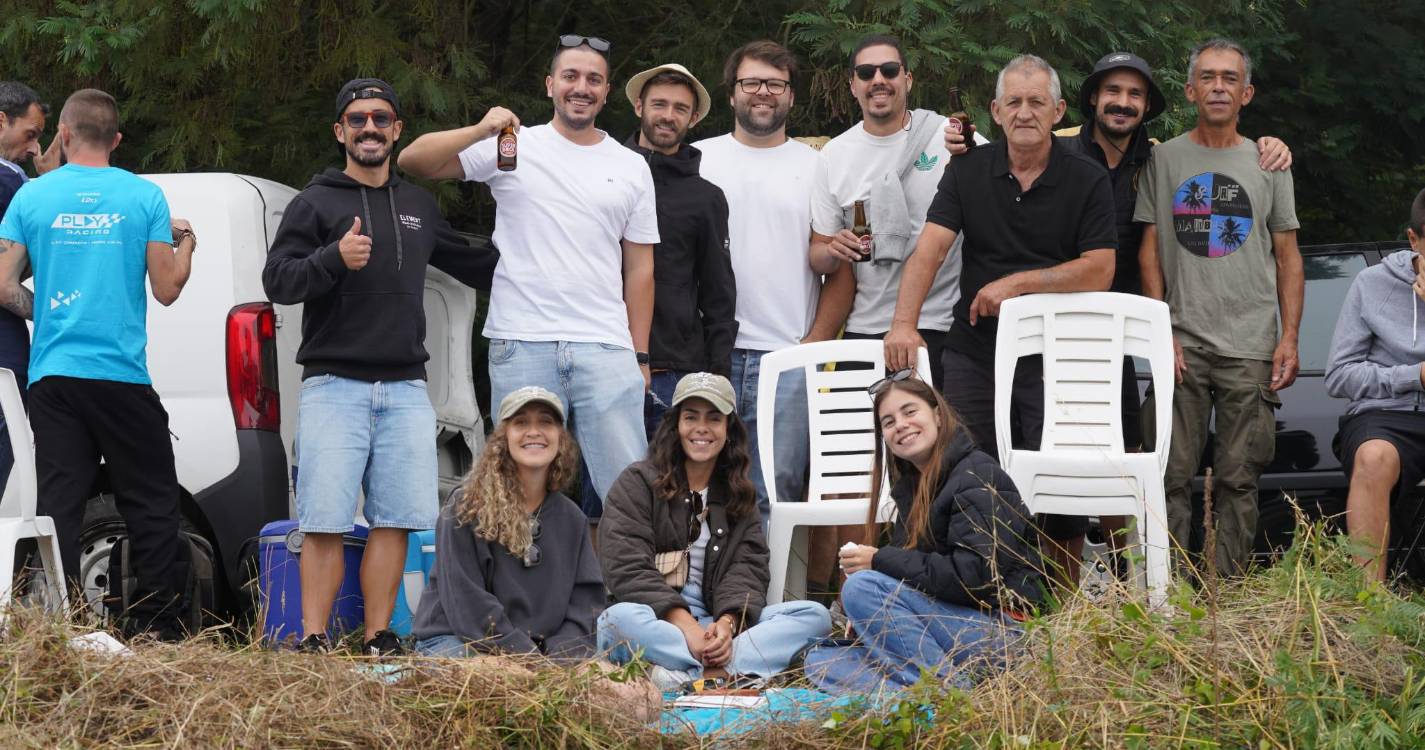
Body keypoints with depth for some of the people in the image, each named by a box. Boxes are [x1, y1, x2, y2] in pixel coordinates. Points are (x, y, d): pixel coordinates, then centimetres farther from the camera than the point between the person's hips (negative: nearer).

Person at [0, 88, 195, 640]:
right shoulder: (144, 196, -2)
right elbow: (167, 289, 0)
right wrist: (185, 244, 19)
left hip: (53, 374, 2)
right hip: (122, 376, -2)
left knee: (59, 504, 3)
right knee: (152, 502, 7)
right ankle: (153, 626, 6)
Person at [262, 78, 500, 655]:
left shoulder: (420, 206, 19)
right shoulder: (315, 203, 4)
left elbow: (473, 264, 31)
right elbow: (277, 281, -6)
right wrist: (334, 258, -22)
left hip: (405, 390, 4)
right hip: (334, 386, -4)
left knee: (397, 519, 0)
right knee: (325, 521, -8)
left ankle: (379, 638, 5)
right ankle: (313, 639, -5)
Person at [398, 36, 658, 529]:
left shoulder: (631, 167, 14)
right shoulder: (514, 147, 6)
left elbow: (639, 268, 15)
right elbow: (412, 162, 0)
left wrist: (640, 355, 8)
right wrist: (480, 131, -16)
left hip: (606, 351, 2)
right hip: (521, 348, -1)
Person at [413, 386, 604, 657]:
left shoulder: (571, 519, 13)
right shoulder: (466, 510, -5)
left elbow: (584, 604, 7)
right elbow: (467, 604, -12)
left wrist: (555, 660, -13)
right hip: (455, 642, -5)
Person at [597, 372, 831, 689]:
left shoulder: (739, 495, 18)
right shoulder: (637, 482, 4)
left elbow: (747, 569, 4)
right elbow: (627, 569, -9)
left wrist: (727, 623, -19)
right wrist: (686, 627, -21)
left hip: (719, 622, 4)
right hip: (658, 621, -4)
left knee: (816, 615, -19)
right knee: (620, 619, -37)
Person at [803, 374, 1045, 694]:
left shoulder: (979, 477, -10)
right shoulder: (912, 485, 18)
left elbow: (978, 574, -22)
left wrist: (880, 561, -17)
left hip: (1004, 629, -9)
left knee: (862, 587, -24)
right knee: (821, 661, 3)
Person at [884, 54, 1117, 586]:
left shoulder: (1087, 181, 2)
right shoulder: (968, 173, 6)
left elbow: (1099, 271, -6)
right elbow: (929, 250, -5)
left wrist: (1019, 283, -12)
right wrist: (903, 322, -19)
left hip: (1055, 358, -2)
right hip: (974, 355, 2)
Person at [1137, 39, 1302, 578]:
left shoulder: (1268, 164, 12)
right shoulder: (1165, 159, 9)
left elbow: (1288, 257, 12)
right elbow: (1149, 250, 7)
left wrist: (1289, 337, 1)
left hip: (1250, 347, 1)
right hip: (1181, 344, -1)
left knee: (1238, 478, 1)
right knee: (1174, 475, -5)